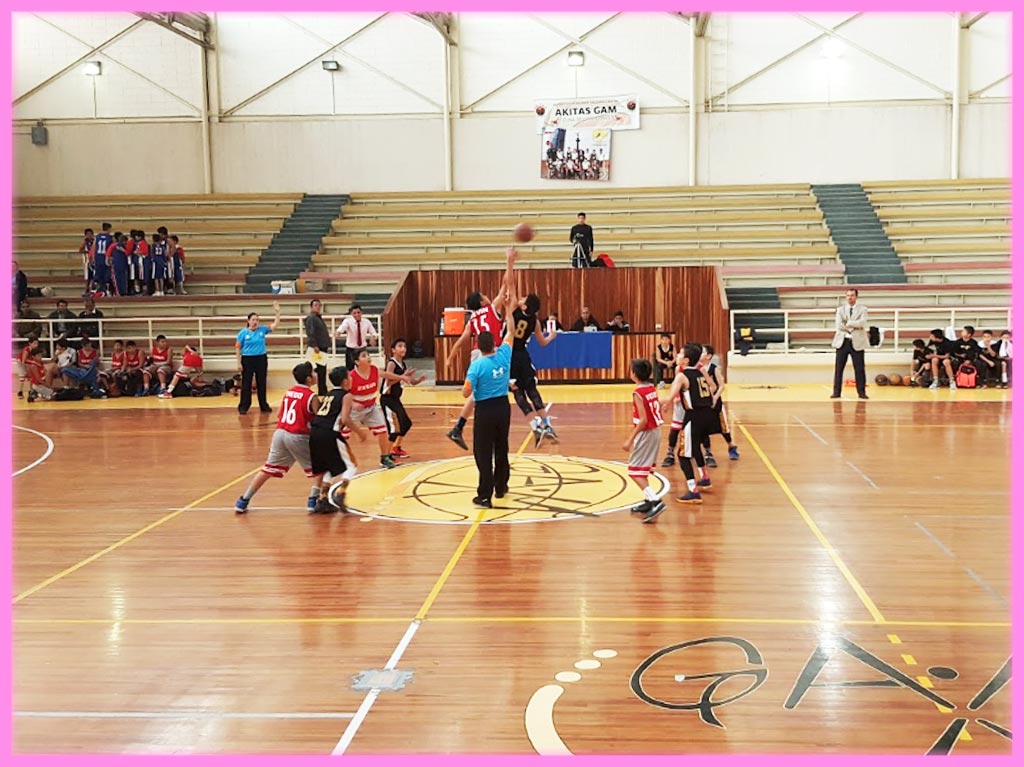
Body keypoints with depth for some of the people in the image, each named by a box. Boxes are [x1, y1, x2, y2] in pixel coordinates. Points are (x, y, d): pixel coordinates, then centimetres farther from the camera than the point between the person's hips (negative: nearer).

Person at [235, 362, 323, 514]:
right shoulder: (311, 396, -8)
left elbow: (279, 414, 16)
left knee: (268, 469, 15)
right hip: (298, 437, -6)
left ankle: (243, 501, 17)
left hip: (280, 432, 6)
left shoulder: (289, 391, 12)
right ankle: (313, 500, 4)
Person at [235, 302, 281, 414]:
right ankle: (243, 407, 9)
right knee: (246, 384, 2)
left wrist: (277, 312, -18)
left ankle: (264, 406, 21)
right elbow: (238, 348, -4)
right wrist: (239, 363, -8)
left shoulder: (262, 329, 2)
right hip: (247, 359, -3)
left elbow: (275, 325, -5)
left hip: (261, 359, 3)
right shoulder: (243, 332, -5)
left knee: (262, 383, 11)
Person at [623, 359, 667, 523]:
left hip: (646, 433, -9)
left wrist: (630, 440, -20)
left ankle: (655, 501, -17)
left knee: (635, 471, -5)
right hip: (656, 430, 9)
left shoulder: (638, 392, -18)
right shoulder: (652, 388, 7)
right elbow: (658, 413, 11)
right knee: (643, 469, 21)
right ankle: (648, 501, 26)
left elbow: (643, 420, -22)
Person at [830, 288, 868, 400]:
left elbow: (862, 323, -13)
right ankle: (836, 392, 6)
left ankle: (861, 392, 7)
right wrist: (853, 326, -10)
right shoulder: (840, 310, 11)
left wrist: (848, 323, -11)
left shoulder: (862, 309, 6)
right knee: (839, 368, 1)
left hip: (857, 342, -2)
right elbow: (839, 325, -5)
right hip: (842, 341, 2)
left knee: (859, 368, 0)